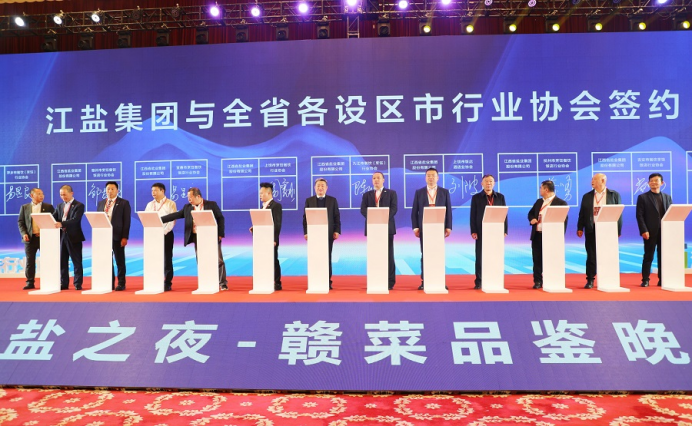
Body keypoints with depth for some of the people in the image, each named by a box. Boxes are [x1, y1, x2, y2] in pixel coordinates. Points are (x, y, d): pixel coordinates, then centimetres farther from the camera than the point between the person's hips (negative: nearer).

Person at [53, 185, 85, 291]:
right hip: (62, 236, 6)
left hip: (74, 237, -6)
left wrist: (62, 224, -32)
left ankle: (78, 284, 5)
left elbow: (75, 220, -18)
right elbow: (53, 218, 5)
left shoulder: (79, 205, -5)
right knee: (62, 262, 10)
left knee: (77, 262, 0)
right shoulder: (60, 206, 15)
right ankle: (64, 284, 17)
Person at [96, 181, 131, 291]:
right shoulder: (101, 203, 14)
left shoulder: (124, 203, -1)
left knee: (120, 261, 2)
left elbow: (127, 221, -6)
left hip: (117, 236, -5)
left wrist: (125, 237, -12)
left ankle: (121, 283, 8)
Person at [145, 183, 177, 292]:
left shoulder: (170, 204, -1)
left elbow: (172, 220, -8)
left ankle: (167, 284, 2)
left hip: (166, 234, -4)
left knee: (167, 259, -2)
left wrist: (163, 232, -16)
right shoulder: (150, 205, 13)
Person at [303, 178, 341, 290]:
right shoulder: (309, 200, 8)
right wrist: (306, 232, -4)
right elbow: (305, 217, 4)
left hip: (328, 233, 0)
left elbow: (337, 217, 5)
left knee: (327, 258, 4)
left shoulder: (332, 200, 8)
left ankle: (328, 281, 10)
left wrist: (337, 231, -5)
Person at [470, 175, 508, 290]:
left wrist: (505, 230, 0)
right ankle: (478, 282, 6)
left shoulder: (500, 197, 10)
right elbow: (473, 216, 1)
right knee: (480, 257, 1)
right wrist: (473, 231, -7)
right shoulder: (476, 197, 5)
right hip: (481, 232, -1)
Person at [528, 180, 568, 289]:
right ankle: (538, 281, 15)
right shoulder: (539, 202, 15)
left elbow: (564, 220, -8)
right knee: (537, 259, 7)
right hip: (537, 235, 6)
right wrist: (532, 219, 0)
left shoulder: (561, 203, -5)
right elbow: (531, 213, 25)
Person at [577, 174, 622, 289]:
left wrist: (618, 230, -4)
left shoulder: (614, 195, 4)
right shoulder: (587, 196, 9)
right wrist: (580, 228, 0)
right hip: (591, 230, 2)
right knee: (591, 256, 2)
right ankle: (590, 280, 8)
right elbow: (582, 213, 9)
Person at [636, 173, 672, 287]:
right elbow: (639, 215, -3)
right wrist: (644, 231, -12)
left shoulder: (667, 197, 14)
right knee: (648, 256, 0)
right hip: (650, 232, -3)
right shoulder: (643, 197, 3)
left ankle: (662, 280, 13)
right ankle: (645, 280, 5)